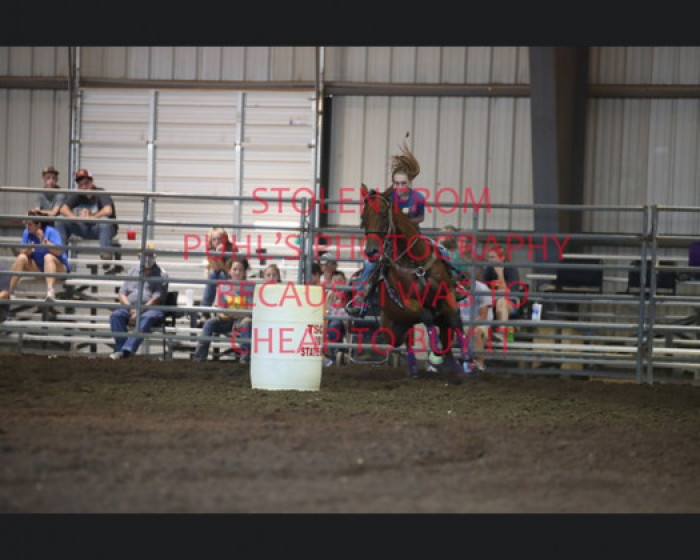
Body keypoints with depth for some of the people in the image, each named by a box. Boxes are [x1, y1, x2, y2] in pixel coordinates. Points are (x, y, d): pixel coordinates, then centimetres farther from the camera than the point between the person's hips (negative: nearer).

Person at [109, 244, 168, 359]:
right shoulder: (133, 271, 20)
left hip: (151, 309, -4)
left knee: (147, 318, -39)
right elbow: (122, 293, 14)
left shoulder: (160, 274, 7)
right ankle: (121, 348, -38)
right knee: (115, 315, -27)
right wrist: (131, 309, -7)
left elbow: (157, 298, -6)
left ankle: (127, 350, -53)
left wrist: (140, 311, -17)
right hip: (130, 308, 4)